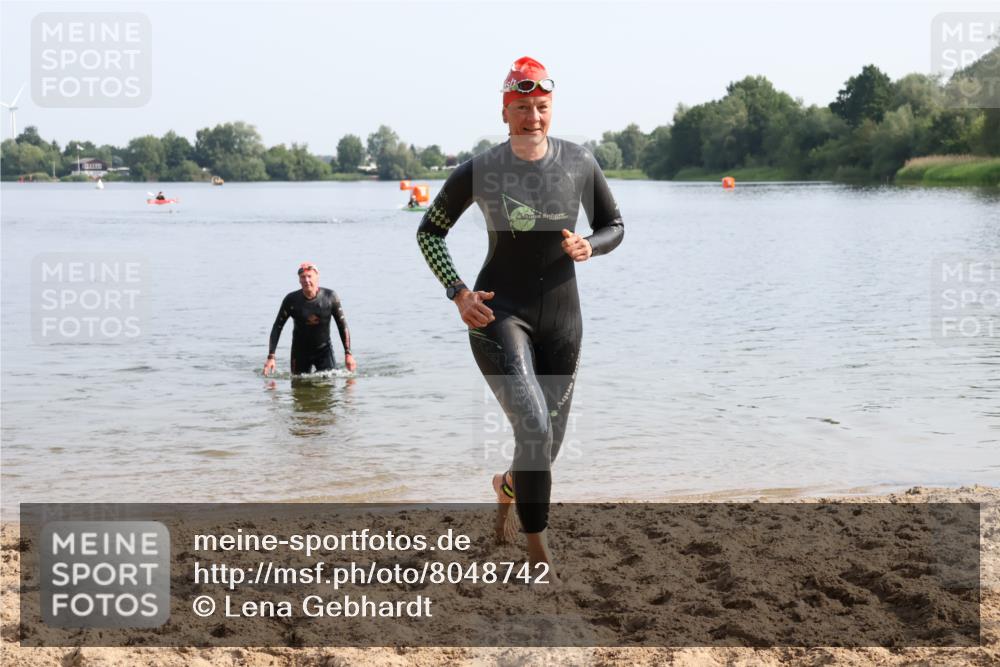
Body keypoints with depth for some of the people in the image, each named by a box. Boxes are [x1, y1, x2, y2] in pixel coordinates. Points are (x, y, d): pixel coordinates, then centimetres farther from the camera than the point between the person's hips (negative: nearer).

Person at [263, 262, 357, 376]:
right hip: (300, 350, 0)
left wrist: (348, 354, -6)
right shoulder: (291, 300, -13)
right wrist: (271, 357, -15)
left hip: (324, 349, 0)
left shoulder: (330, 296, -11)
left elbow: (342, 325, -3)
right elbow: (277, 328, -7)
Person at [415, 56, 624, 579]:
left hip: (561, 316, 4)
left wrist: (590, 247, -12)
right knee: (534, 428, -22)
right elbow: (429, 231, 4)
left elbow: (614, 226, 12)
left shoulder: (580, 164, 0)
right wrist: (458, 293, -8)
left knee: (549, 442, 12)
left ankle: (506, 487, 49)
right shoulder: (479, 172, -7)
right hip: (500, 314, -4)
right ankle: (538, 549, -7)